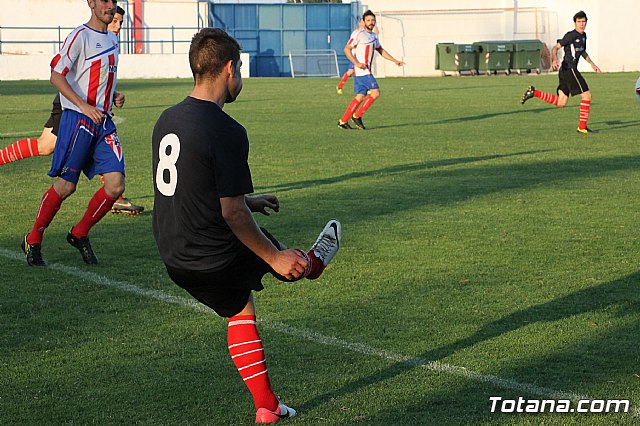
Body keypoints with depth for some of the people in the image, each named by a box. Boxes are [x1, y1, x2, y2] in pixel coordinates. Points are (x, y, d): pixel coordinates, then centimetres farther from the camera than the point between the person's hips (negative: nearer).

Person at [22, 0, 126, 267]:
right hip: (78, 120, -7)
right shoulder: (80, 36, -8)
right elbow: (56, 76, -14)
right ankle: (33, 241, 13)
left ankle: (79, 234, 15)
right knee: (65, 186, -5)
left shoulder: (112, 40, 17)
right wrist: (85, 106, -22)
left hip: (104, 122, 7)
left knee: (116, 185, -4)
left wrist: (114, 96, 9)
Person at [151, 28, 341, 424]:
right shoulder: (227, 132, -24)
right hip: (220, 258, -7)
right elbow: (232, 213, -23)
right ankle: (314, 263, 59)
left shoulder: (167, 120, 2)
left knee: (240, 309, 26)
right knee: (278, 255, 24)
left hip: (175, 259, 7)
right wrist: (274, 257, -11)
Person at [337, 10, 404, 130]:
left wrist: (395, 61, 26)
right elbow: (347, 49, -14)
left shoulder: (373, 36, 18)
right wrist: (356, 63, -23)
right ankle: (357, 116, -5)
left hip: (366, 71, 9)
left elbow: (381, 50, 30)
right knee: (375, 92, -13)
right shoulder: (358, 33, -9)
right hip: (362, 70, -9)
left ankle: (343, 121, 11)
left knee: (360, 97, 8)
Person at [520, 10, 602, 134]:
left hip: (565, 72, 9)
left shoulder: (583, 36, 17)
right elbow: (555, 48, -13)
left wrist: (592, 64, 30)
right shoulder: (570, 35, -10)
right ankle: (582, 127, -3)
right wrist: (554, 59, -31)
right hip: (569, 69, -9)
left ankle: (533, 92, 7)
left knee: (560, 103, 8)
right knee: (587, 95, -8)